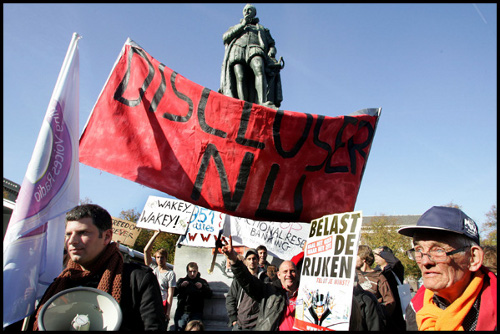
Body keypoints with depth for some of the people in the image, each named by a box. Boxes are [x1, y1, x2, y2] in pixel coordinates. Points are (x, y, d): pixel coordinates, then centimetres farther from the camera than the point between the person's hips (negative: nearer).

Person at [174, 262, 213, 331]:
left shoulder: (202, 282, 17)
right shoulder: (181, 280, 20)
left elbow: (209, 295, 5)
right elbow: (173, 292, 7)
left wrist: (202, 287, -10)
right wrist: (181, 286, -8)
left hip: (196, 312, -1)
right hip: (181, 311, 1)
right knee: (180, 327, -22)